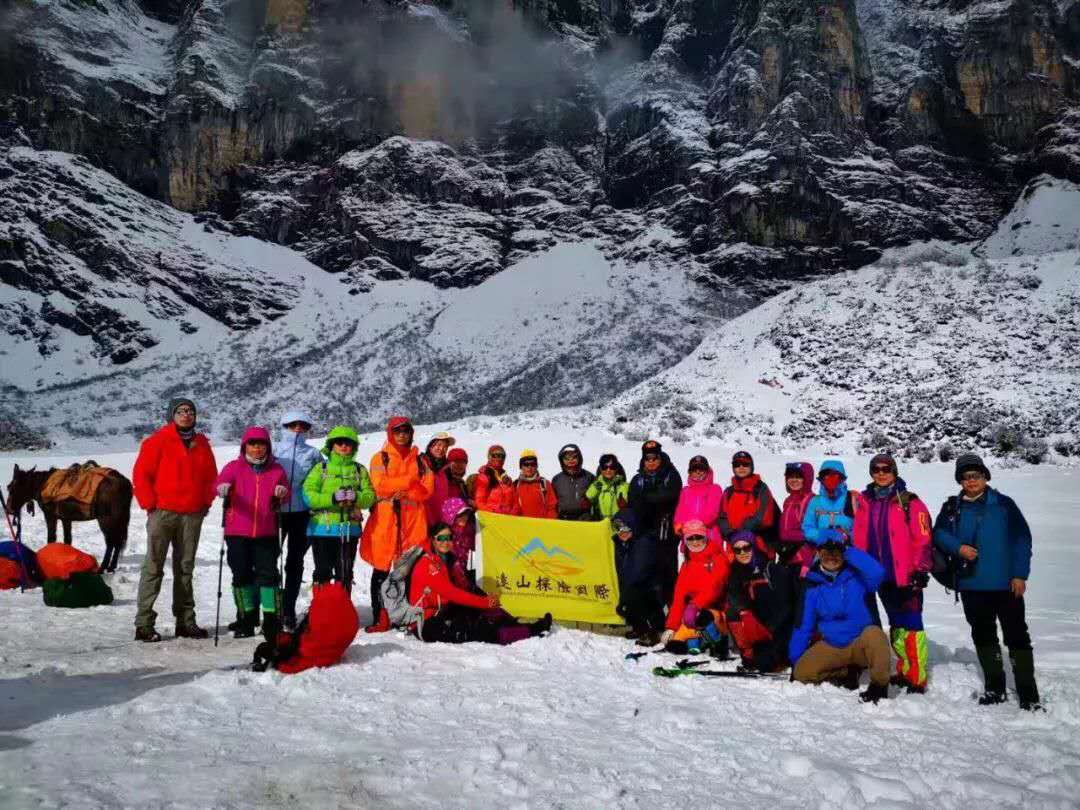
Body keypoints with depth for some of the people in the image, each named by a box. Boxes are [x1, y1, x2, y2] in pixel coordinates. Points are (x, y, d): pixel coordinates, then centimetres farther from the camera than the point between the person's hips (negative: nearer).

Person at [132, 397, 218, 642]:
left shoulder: (202, 444, 14)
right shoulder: (158, 441, -1)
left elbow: (210, 476, 19)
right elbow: (141, 474, -3)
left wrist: (205, 502, 9)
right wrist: (150, 504, -7)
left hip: (193, 516, 5)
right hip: (162, 512, -5)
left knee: (185, 568, 9)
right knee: (153, 567, -4)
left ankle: (186, 621, 15)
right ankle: (144, 623, -1)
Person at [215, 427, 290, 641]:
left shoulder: (276, 470, 8)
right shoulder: (234, 467, 3)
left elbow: (286, 496, 6)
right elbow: (221, 483, -14)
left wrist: (282, 493, -18)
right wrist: (223, 489, -38)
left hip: (266, 533, 0)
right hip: (238, 533, 0)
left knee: (267, 573, -4)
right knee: (242, 574, 6)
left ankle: (271, 620, 3)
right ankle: (247, 619, 20)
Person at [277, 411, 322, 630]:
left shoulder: (313, 454, 10)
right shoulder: (274, 450, 8)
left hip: (302, 513, 1)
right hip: (276, 511, -1)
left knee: (295, 562, 5)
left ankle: (288, 610, 12)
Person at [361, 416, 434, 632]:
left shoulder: (419, 460, 16)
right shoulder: (380, 458, 10)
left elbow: (427, 489, 4)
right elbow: (380, 485, -7)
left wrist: (403, 492, -10)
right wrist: (410, 480, -8)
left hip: (413, 520, 1)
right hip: (385, 519, -1)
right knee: (381, 571, -1)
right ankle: (380, 620, 4)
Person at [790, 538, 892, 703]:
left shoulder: (857, 576, -8)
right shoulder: (813, 586, -1)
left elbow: (877, 573, -33)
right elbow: (803, 626, 3)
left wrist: (849, 551, -24)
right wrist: (794, 661, 1)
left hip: (861, 644, -3)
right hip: (830, 648, 4)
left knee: (874, 634, -35)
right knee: (802, 672, -18)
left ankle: (879, 685, -14)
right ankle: (847, 672, 7)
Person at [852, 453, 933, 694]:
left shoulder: (909, 502, -4)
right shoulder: (864, 501, 10)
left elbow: (923, 538, -7)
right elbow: (858, 539, 12)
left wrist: (920, 570, -11)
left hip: (906, 575, -5)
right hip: (880, 575, 5)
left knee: (910, 626, -6)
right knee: (896, 626, 14)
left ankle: (917, 678, 0)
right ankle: (905, 671, 24)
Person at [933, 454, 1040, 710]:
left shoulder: (1004, 504, -1)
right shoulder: (952, 508, 6)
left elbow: (1022, 539, -2)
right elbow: (939, 534, 7)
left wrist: (1020, 574, -7)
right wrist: (958, 548, -12)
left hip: (1005, 583, -3)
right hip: (971, 585, 3)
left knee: (1016, 635, -1)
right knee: (983, 636, 12)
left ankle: (1028, 692, 6)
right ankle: (994, 687, 25)